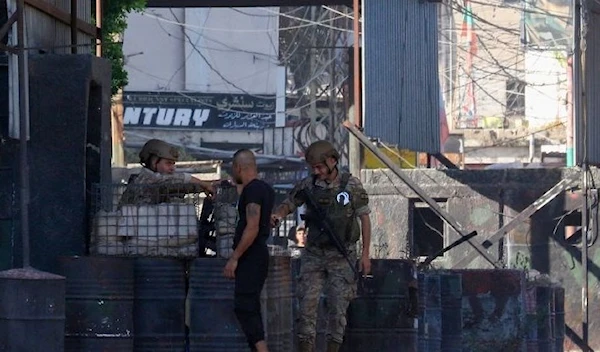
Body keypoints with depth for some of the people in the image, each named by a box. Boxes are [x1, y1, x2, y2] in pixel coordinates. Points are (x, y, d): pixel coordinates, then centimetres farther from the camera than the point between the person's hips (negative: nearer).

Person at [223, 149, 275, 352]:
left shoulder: (252, 190, -15)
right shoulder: (266, 189, 15)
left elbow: (252, 227, -22)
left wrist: (234, 258, -21)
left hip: (250, 257, -10)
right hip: (260, 254, 10)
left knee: (244, 308, -14)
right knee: (250, 308, 13)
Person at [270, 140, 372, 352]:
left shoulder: (352, 186, -6)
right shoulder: (308, 185, -1)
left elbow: (364, 219, -2)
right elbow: (288, 205, 7)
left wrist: (365, 254, -5)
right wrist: (276, 216, -17)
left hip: (342, 256, -2)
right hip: (314, 253, 2)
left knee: (338, 306, -2)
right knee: (307, 303, -4)